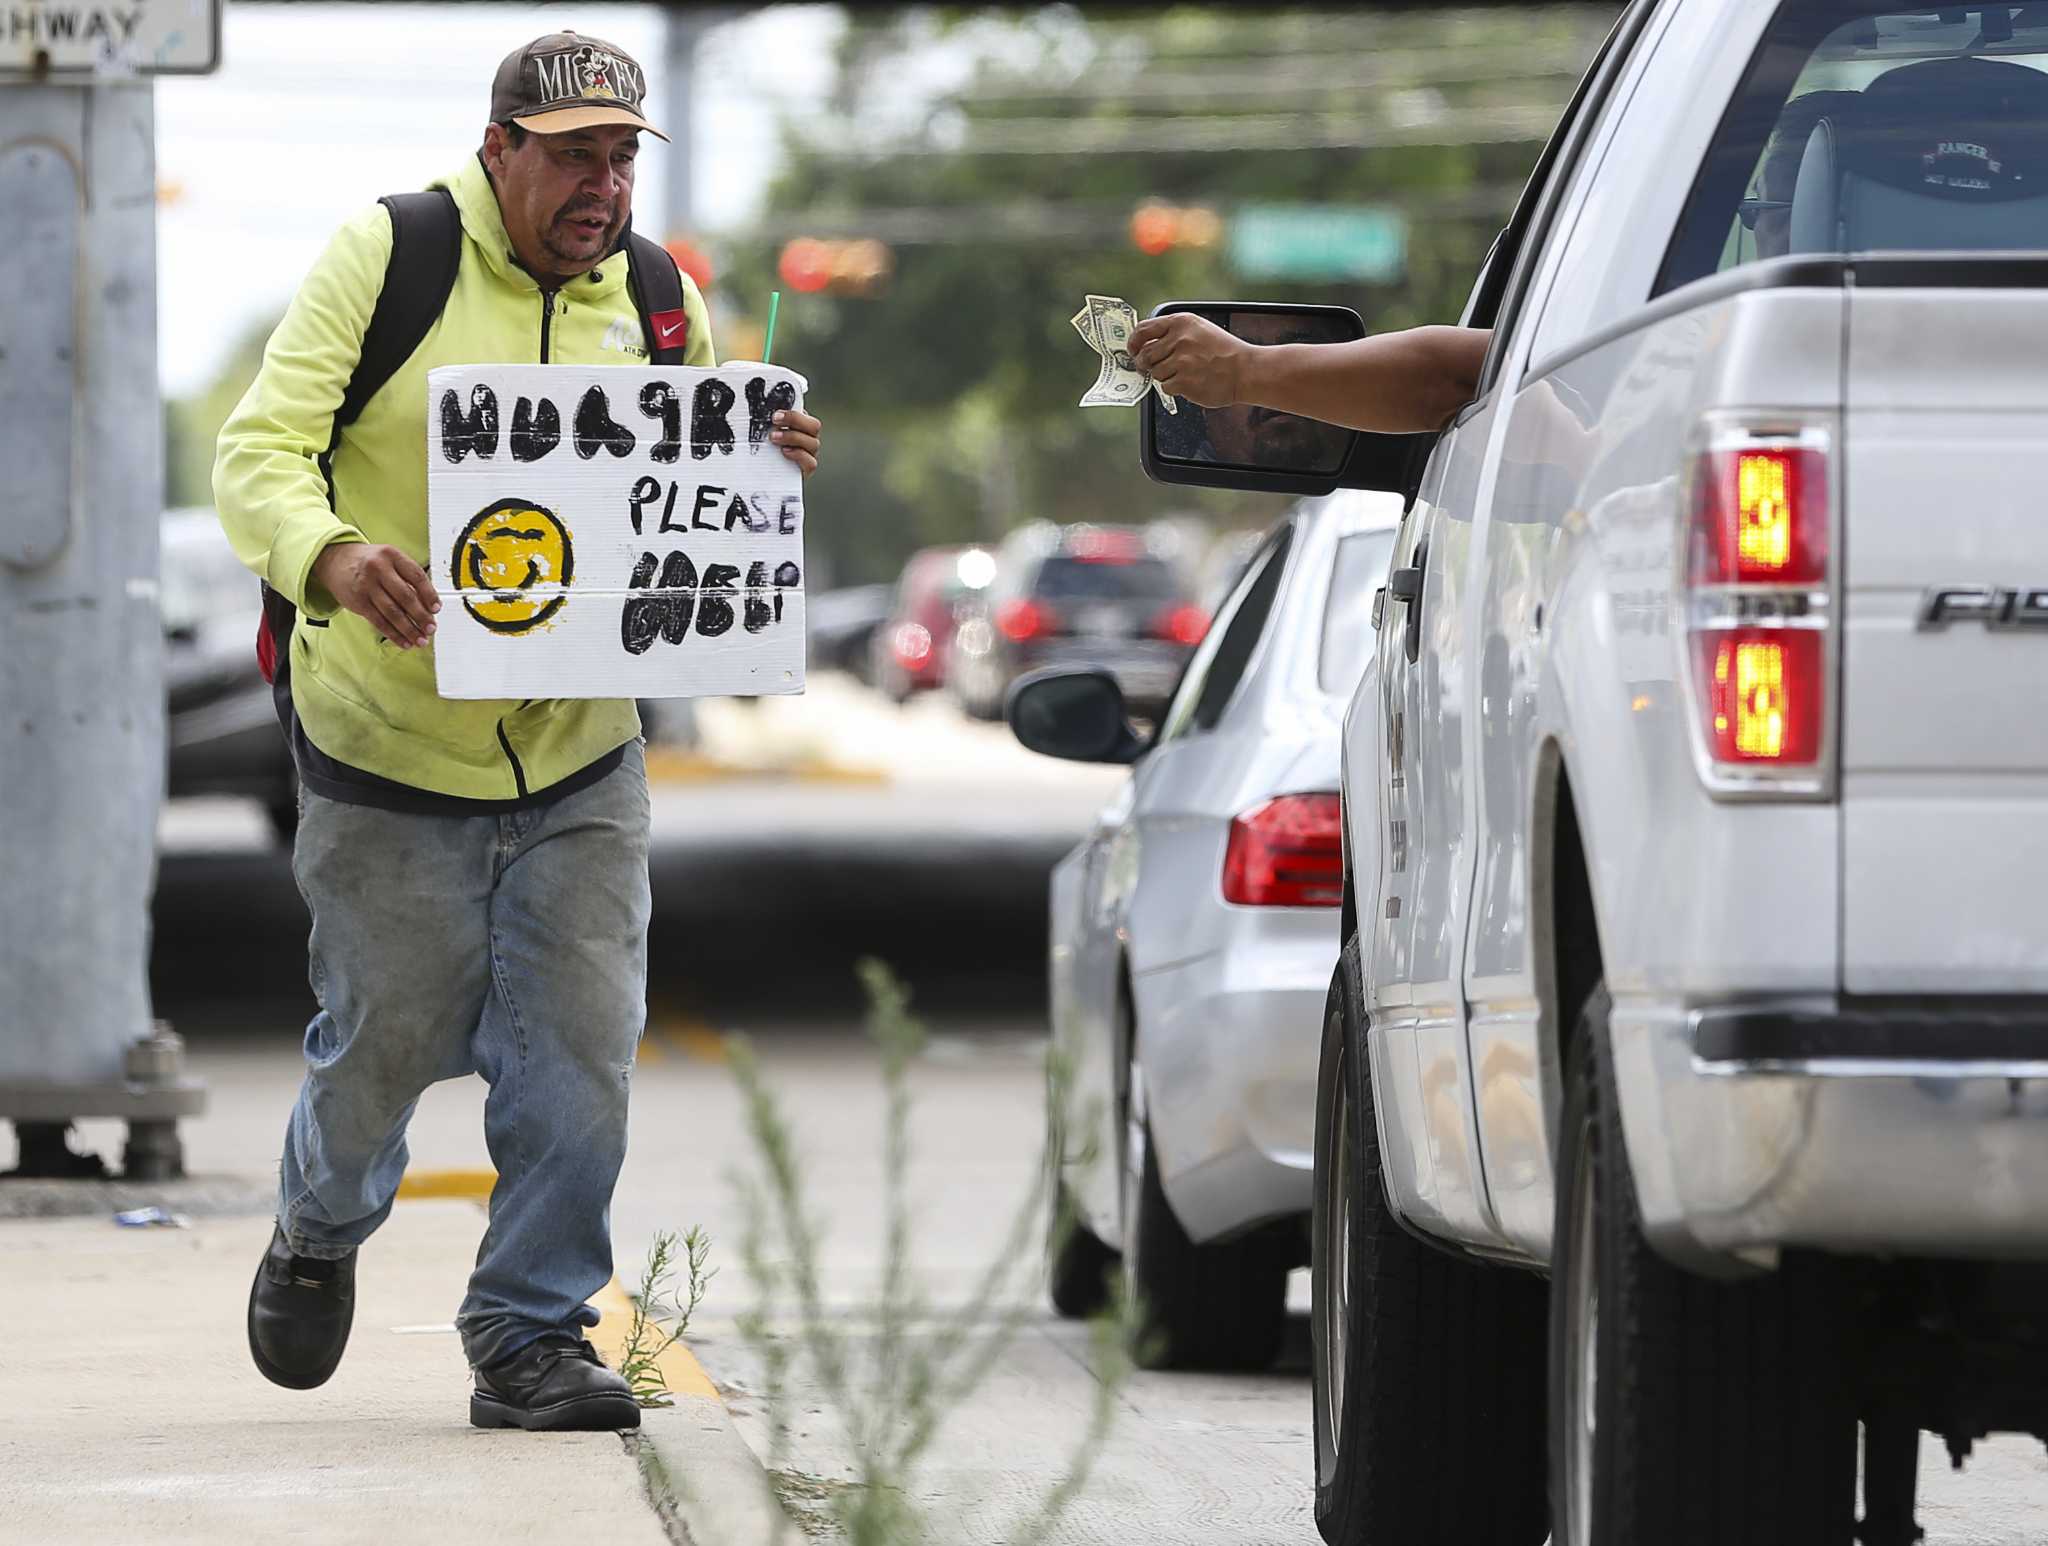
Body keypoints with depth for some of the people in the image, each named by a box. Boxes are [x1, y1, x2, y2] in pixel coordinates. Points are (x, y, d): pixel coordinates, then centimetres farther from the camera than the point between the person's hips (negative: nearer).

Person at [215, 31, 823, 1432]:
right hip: (389, 746, -3)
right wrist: (331, 557, -38)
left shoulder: (658, 306, 3)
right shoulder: (387, 260, -10)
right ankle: (318, 1239, 39)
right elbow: (258, 453, -16)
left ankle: (530, 1336, 10)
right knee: (384, 1048, 8)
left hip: (580, 755, 3)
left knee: (580, 1055, -4)